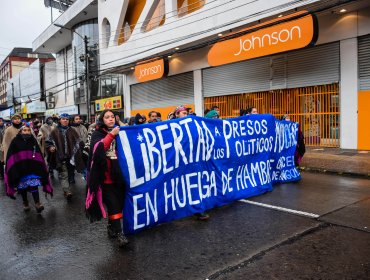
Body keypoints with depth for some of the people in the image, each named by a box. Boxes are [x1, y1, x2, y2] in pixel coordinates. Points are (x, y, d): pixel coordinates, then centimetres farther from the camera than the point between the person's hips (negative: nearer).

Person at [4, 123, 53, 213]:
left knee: (34, 184, -11)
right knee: (22, 186, 9)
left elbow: (39, 156, 8)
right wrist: (12, 169, -7)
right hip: (20, 168, 0)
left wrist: (40, 167, 3)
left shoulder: (33, 141, 5)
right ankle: (25, 203, 24)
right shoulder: (15, 142, -1)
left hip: (33, 167, 0)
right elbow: (10, 157, -1)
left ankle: (37, 203, -15)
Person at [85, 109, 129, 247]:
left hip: (117, 174, 5)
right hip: (105, 175, -5)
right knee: (113, 203, -9)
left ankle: (112, 227, 27)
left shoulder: (118, 132, 14)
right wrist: (111, 135, -21)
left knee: (118, 202, 10)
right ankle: (118, 233, -5)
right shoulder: (98, 133, 2)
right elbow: (97, 148, -20)